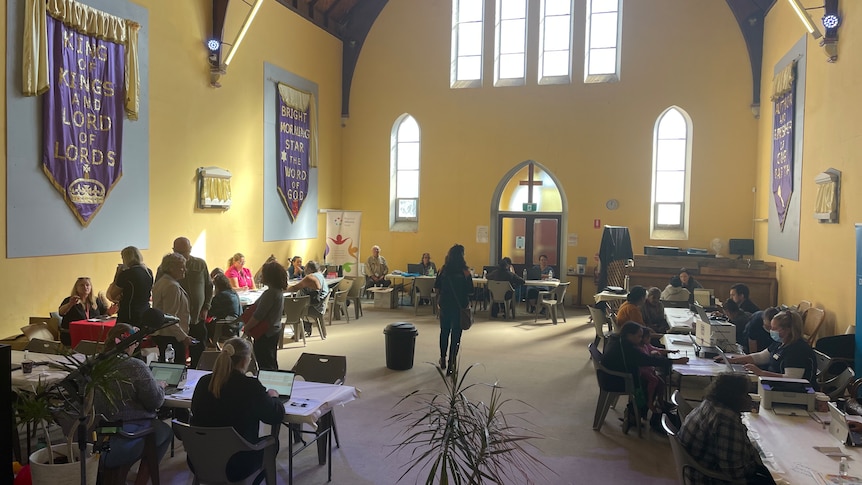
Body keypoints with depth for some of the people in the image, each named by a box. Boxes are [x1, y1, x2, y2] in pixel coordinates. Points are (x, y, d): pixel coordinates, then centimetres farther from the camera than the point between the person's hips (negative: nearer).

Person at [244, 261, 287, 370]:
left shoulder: (270, 294, -25)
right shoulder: (280, 291, 4)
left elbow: (258, 316, -23)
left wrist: (247, 327, -9)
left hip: (265, 334, -10)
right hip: (275, 330, 10)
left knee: (265, 365, 0)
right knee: (272, 362, 20)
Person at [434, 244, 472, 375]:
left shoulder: (443, 270, -4)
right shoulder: (465, 271, -12)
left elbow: (437, 287, 1)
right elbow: (470, 289, -9)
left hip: (445, 304, 3)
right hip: (460, 305, -3)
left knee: (444, 332, 20)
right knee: (455, 334, 3)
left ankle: (443, 359, 31)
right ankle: (451, 364, 2)